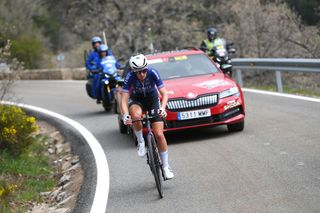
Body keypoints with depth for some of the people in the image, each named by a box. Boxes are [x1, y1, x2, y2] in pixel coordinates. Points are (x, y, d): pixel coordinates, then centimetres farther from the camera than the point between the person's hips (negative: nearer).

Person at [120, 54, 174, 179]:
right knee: (136, 115, -39)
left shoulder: (153, 73, -27)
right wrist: (125, 115, -45)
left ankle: (165, 166, 3)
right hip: (136, 100, 0)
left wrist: (162, 108, -44)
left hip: (152, 99, 0)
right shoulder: (130, 77, -27)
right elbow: (124, 99, -28)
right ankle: (140, 142, -13)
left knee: (159, 134, -10)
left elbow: (164, 94, -27)